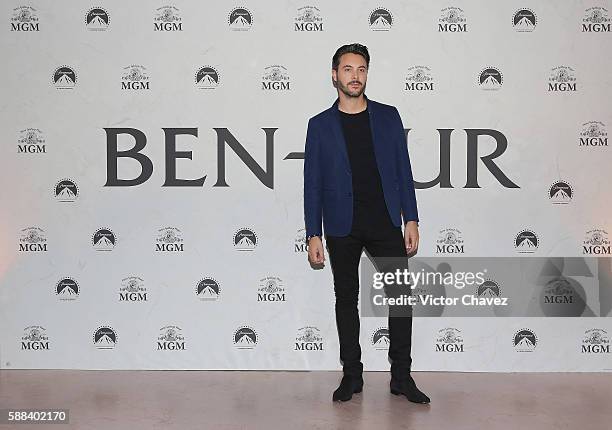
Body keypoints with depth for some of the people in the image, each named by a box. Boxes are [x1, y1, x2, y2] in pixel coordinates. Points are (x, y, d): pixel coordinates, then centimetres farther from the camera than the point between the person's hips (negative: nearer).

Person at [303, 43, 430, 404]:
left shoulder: (388, 116, 7)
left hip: (385, 223, 1)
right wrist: (313, 235, -1)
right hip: (342, 228, 0)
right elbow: (313, 183, 3)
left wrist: (411, 220, 0)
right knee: (346, 299, 8)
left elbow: (403, 171, 7)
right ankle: (352, 375, 20)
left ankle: (402, 377, 10)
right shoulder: (321, 125, 4)